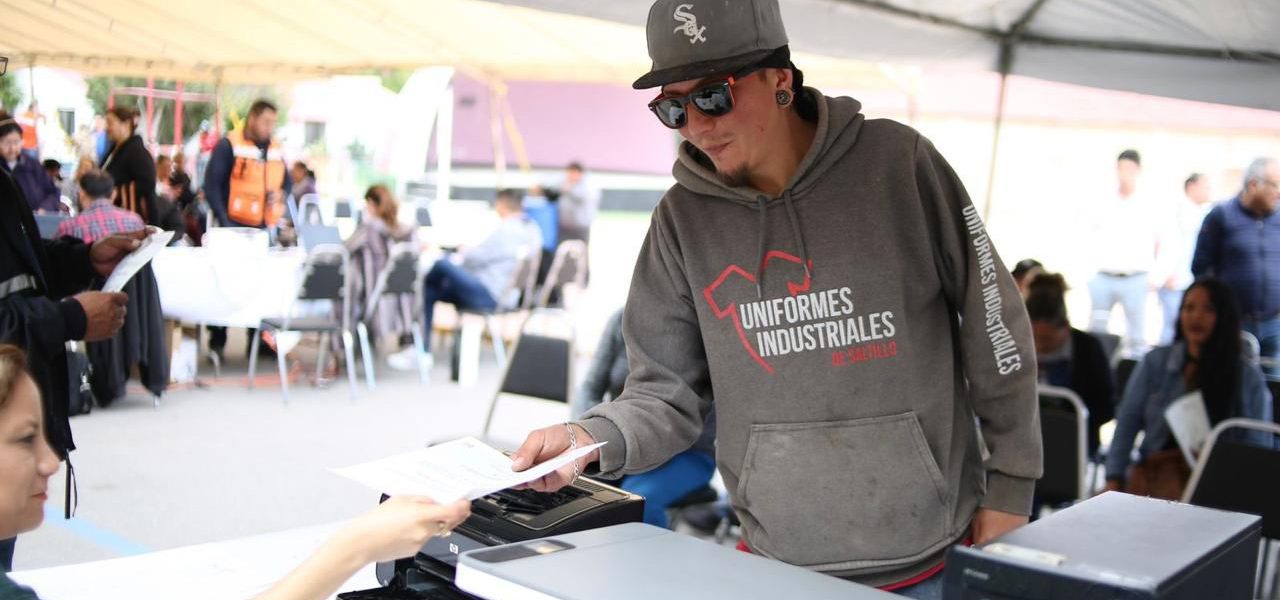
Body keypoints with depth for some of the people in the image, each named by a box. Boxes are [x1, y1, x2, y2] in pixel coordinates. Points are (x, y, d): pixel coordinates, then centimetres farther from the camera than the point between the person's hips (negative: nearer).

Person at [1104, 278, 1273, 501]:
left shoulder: (1248, 376, 7)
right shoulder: (1155, 361, 10)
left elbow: (1258, 446, 8)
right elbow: (1127, 422, 7)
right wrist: (1114, 480, -5)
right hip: (1156, 466, 1)